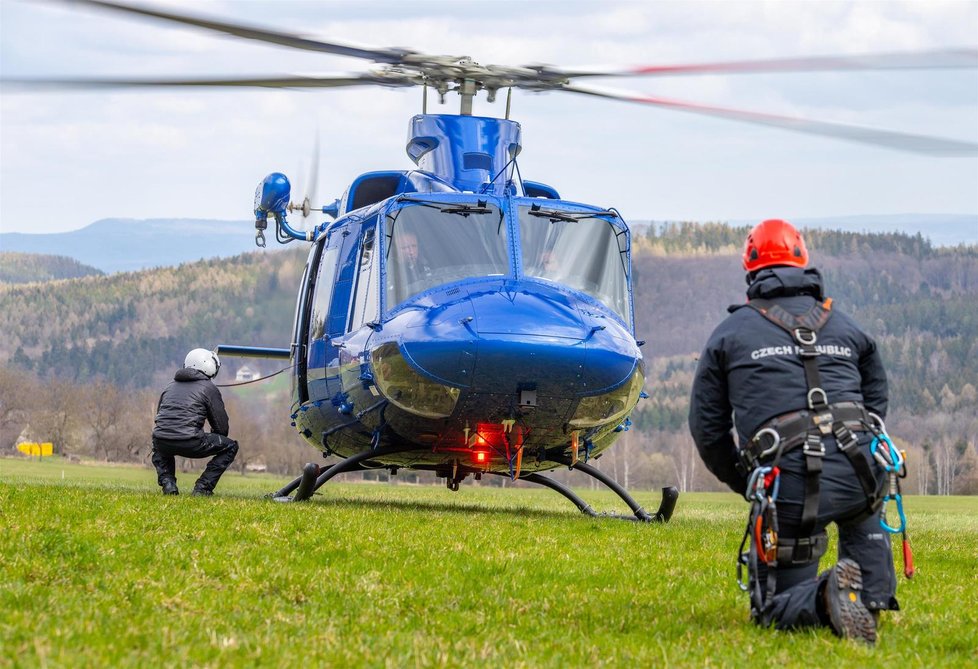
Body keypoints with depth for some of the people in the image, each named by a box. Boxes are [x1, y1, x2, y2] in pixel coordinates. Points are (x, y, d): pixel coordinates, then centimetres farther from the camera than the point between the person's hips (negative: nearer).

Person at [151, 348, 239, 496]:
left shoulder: (171, 386, 24)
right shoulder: (209, 388, 7)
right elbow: (221, 426, 6)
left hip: (162, 443, 5)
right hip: (189, 443, -5)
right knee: (230, 447, 14)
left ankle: (167, 482, 16)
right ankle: (202, 487, 4)